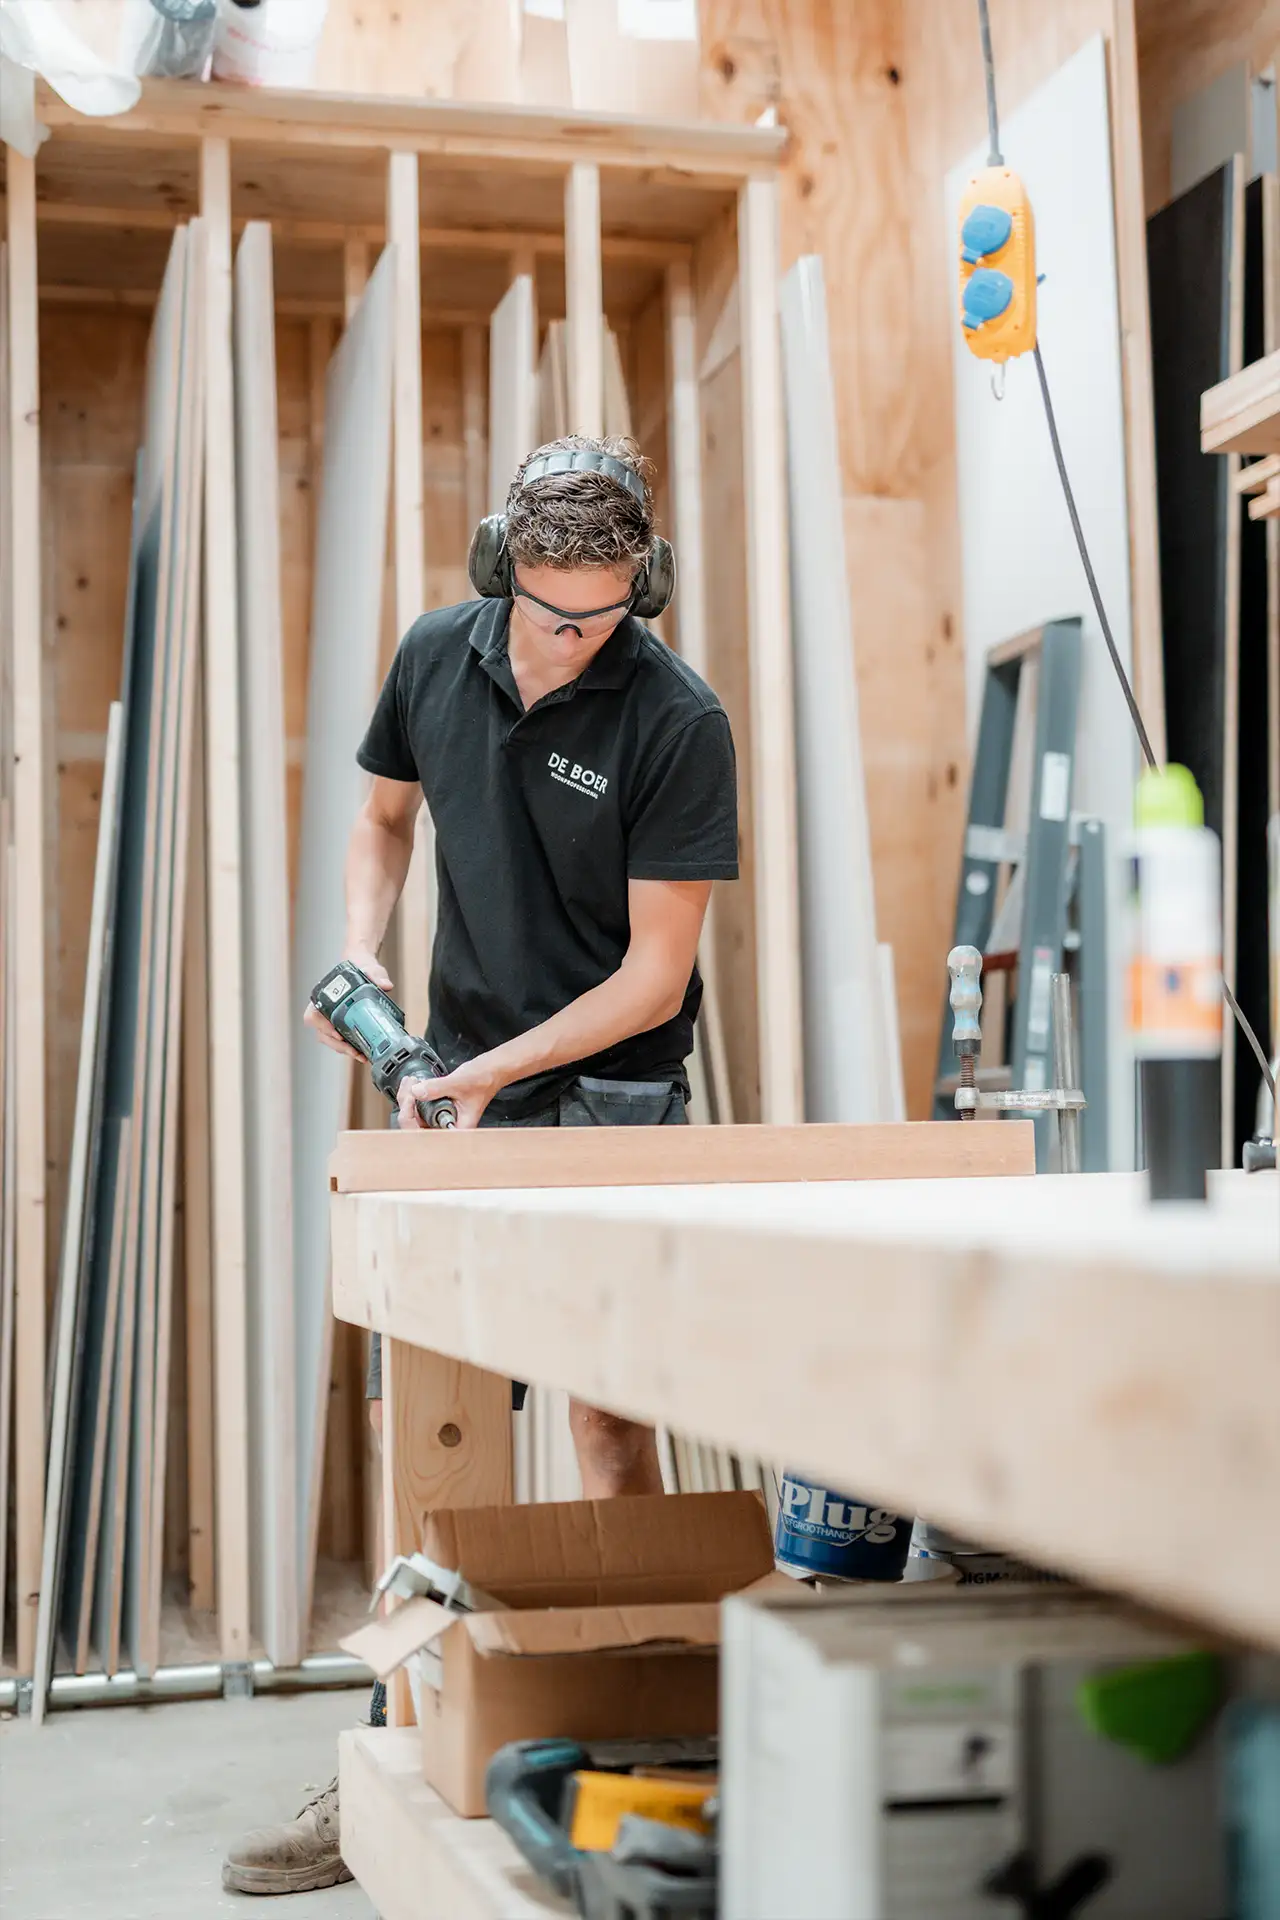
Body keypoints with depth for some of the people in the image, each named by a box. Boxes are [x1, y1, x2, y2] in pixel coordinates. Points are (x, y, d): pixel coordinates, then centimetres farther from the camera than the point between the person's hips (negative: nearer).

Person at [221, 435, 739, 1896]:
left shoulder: (676, 722, -15)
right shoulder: (437, 657, 0)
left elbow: (654, 975, -13)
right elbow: (385, 815, 18)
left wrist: (490, 1073, -18)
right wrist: (359, 954, 1)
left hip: (606, 1093, -5)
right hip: (456, 1081, 5)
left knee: (608, 1414, -2)